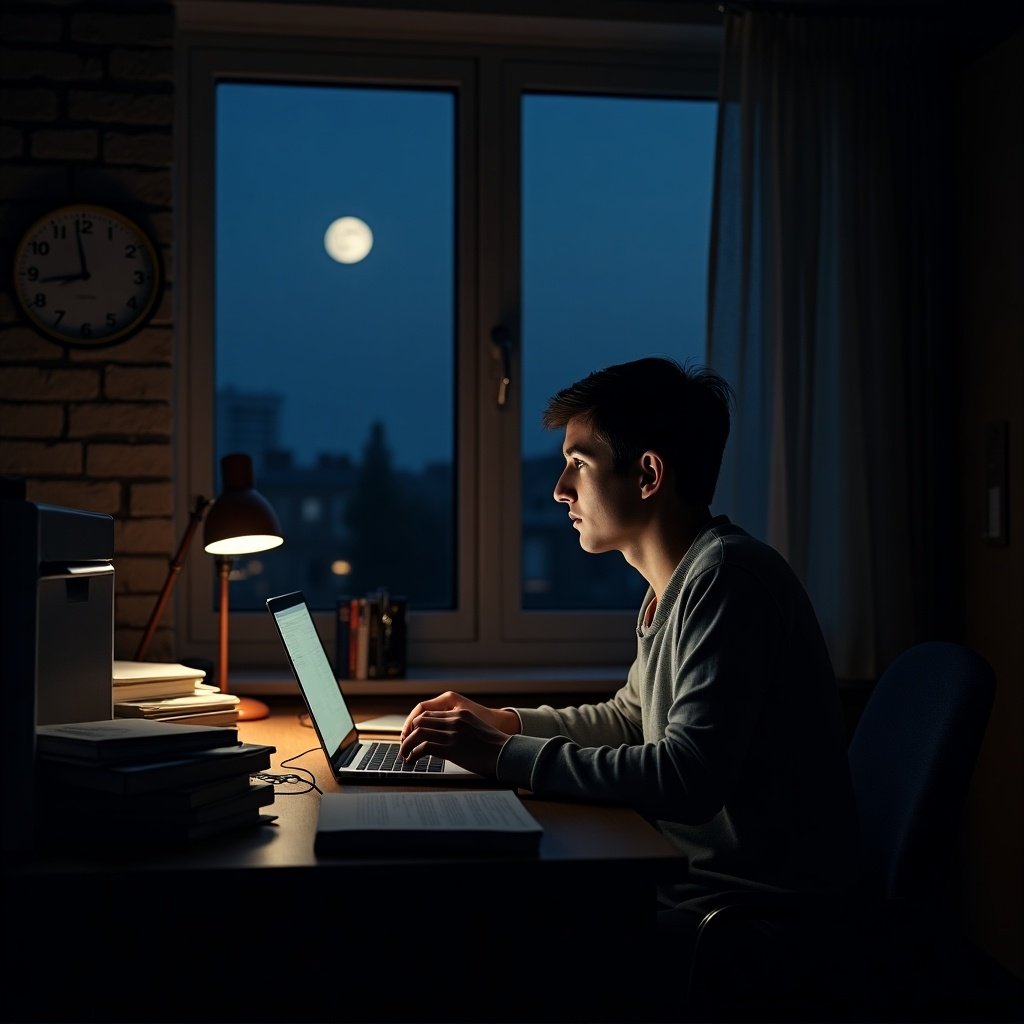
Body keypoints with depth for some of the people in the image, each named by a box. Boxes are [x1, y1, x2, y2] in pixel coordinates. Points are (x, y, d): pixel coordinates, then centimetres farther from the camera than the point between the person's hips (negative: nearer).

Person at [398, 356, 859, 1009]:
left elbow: (688, 777, -29)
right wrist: (501, 722, 13)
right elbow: (630, 717, 25)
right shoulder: (675, 585, 10)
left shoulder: (728, 577, -21)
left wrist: (506, 754, -22)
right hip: (702, 876, 9)